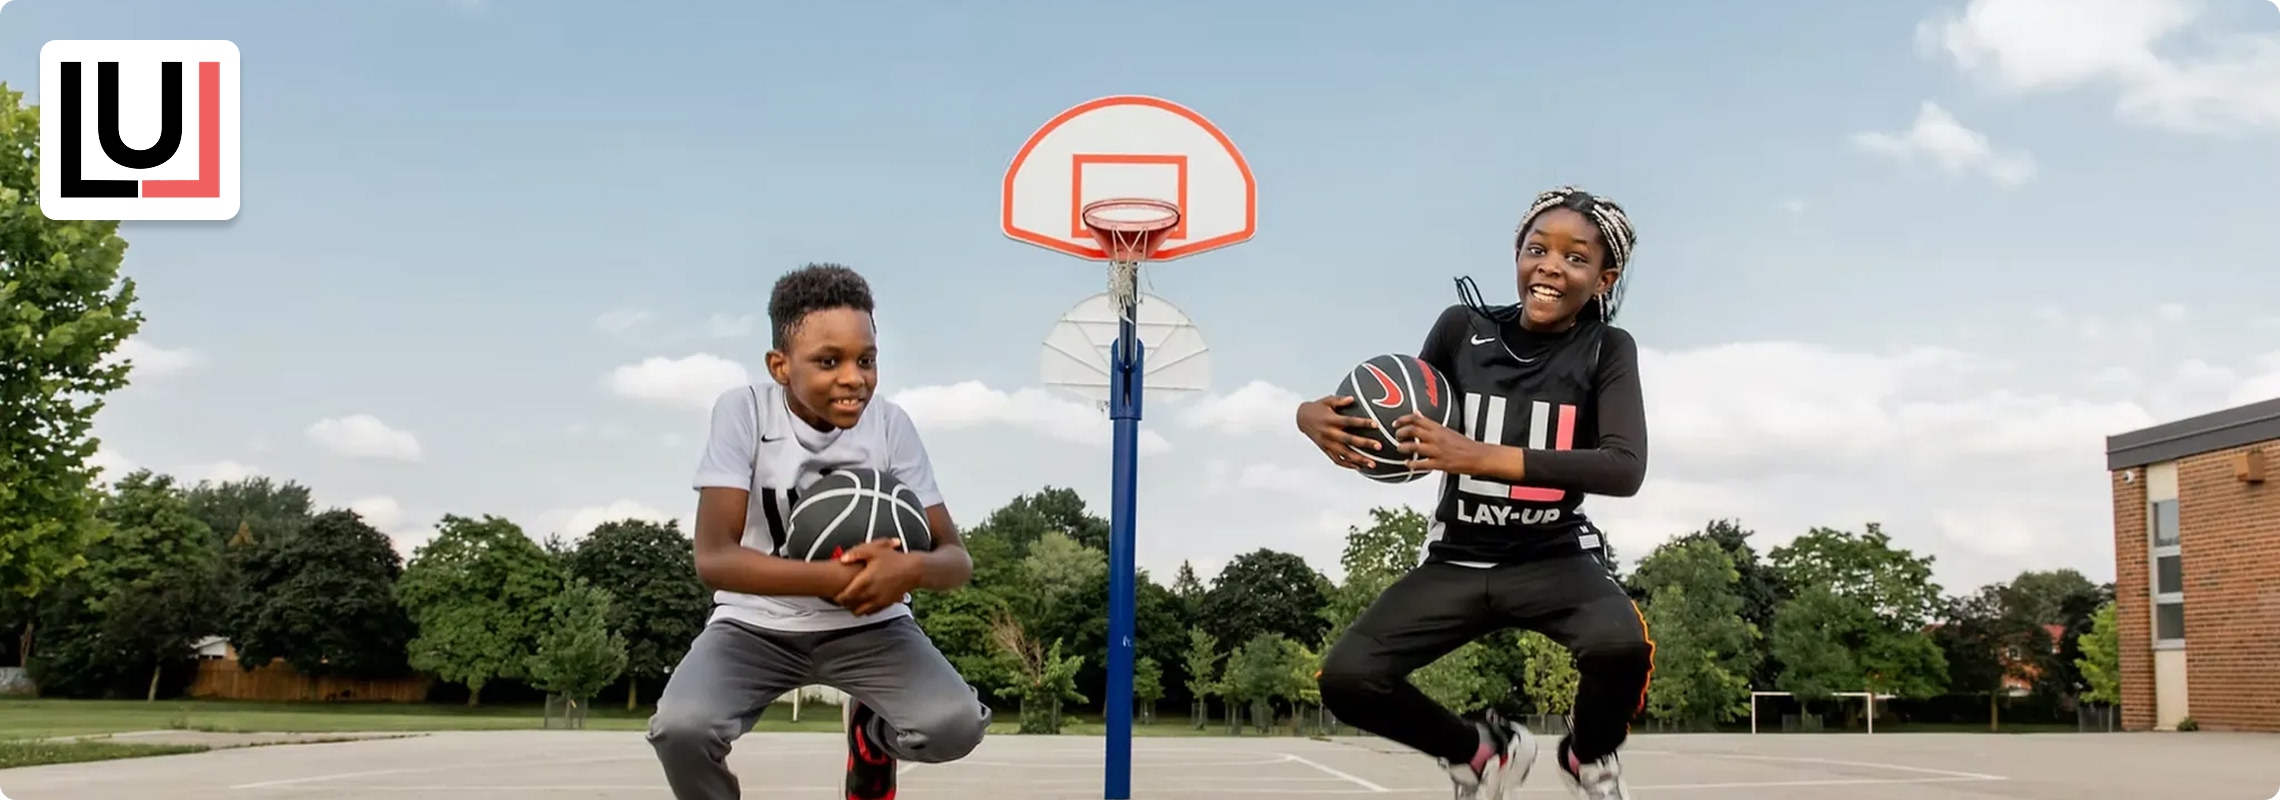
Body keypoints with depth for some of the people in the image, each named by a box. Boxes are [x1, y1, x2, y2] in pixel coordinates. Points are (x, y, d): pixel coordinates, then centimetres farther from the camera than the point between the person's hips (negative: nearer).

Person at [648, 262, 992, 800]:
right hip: (756, 624, -1)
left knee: (956, 725, -24)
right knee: (680, 727, -30)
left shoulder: (891, 425, -10)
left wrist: (912, 569, -34)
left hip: (869, 625, 2)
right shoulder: (742, 411, -16)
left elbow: (957, 559, -9)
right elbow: (713, 558, -22)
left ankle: (871, 733, 12)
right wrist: (836, 577, -33)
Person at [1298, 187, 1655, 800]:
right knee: (1345, 679, -19)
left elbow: (1626, 469, -21)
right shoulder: (1463, 329, -1)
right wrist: (1318, 418, -17)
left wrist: (1483, 457, -32)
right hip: (1457, 559, 2)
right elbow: (1406, 442, 7)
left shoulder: (1607, 351, -6)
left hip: (1554, 557, -2)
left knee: (1623, 646, -34)